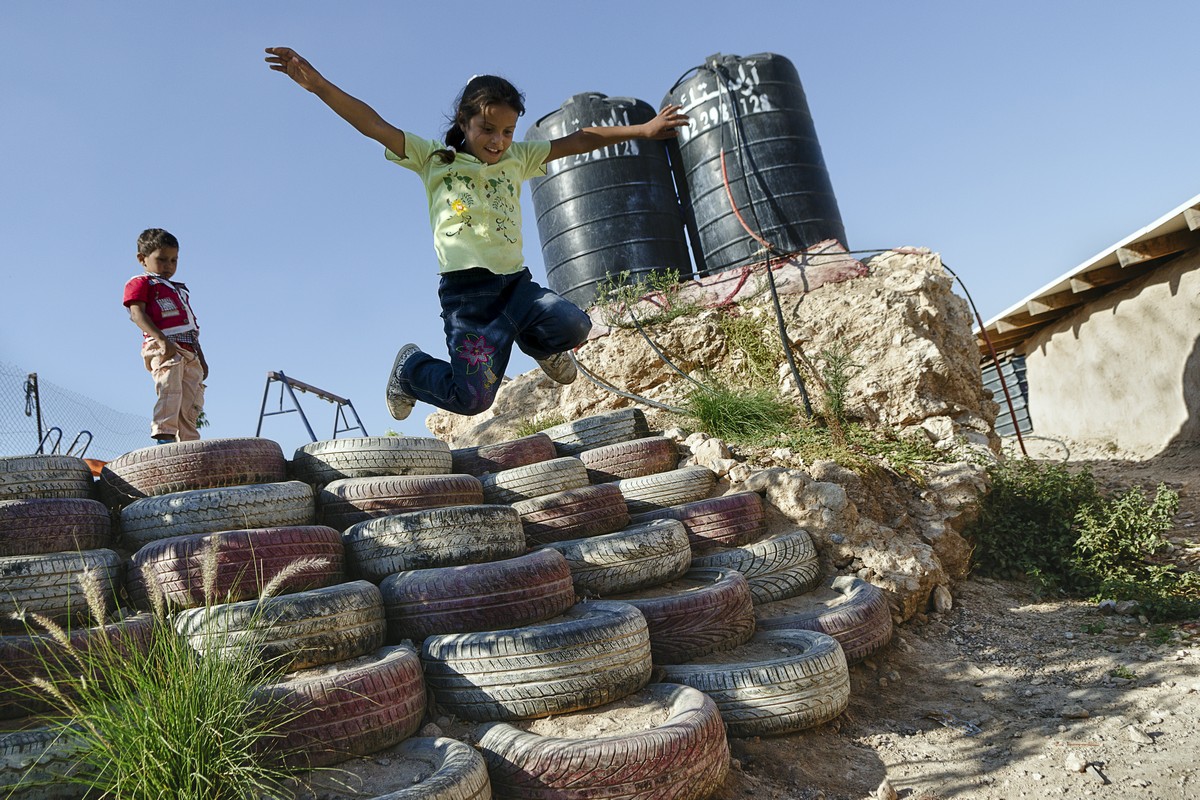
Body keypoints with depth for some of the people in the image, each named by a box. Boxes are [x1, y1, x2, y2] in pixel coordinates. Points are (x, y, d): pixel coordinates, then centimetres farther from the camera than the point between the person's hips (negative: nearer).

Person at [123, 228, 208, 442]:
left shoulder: (180, 290, 34)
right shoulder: (140, 283, 11)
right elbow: (137, 314, -7)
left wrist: (201, 359, 24)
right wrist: (162, 340, -23)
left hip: (189, 351, 7)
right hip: (163, 348, -7)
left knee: (191, 405, -1)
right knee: (170, 389, -27)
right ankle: (164, 436, -33)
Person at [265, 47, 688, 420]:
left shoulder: (517, 159, 16)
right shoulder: (434, 159, 6)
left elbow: (577, 141, 14)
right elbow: (375, 126, -3)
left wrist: (642, 130, 11)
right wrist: (317, 84, -15)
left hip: (516, 280, 4)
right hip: (467, 287, -4)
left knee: (574, 327, -25)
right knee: (473, 398, -12)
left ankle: (534, 341, 14)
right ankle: (411, 366, 22)